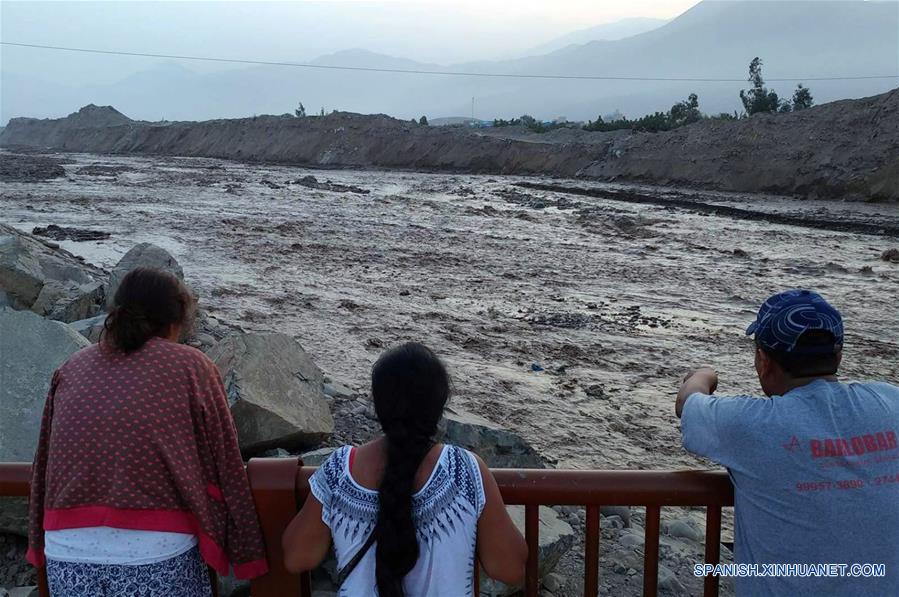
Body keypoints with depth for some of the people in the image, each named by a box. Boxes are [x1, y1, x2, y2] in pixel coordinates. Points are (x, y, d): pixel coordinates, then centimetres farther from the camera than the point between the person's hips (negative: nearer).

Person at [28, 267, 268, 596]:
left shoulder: (71, 369, 9)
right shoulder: (191, 366, -1)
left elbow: (42, 468, 13)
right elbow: (224, 468, -1)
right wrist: (246, 553, 6)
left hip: (68, 558, 4)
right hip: (158, 559, -3)